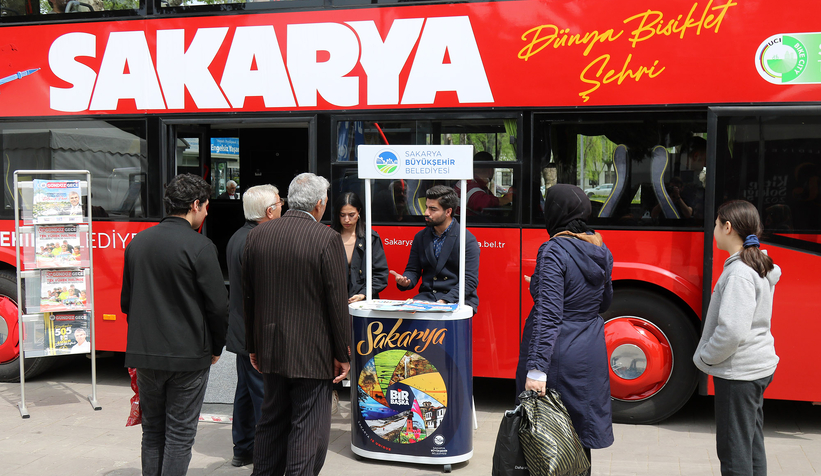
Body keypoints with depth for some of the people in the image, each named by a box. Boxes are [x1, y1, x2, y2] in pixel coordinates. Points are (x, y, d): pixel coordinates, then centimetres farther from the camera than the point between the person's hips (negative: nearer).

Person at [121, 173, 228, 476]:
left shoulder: (137, 243, 4)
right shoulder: (200, 246, -14)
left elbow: (126, 301, 12)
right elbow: (217, 305, -13)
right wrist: (216, 348, 2)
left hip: (144, 353, 5)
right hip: (189, 355, -5)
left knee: (152, 430, 17)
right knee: (180, 434, 4)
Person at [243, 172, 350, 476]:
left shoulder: (257, 235, 3)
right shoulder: (327, 239, -13)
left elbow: (248, 296, 9)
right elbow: (337, 302, -12)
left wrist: (253, 346, 18)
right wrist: (341, 354, -4)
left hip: (270, 350, 6)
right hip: (312, 353, -6)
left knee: (272, 420, 19)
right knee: (309, 428, 3)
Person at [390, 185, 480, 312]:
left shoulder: (467, 239, -5)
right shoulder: (420, 237, 12)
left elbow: (470, 280, -10)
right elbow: (413, 270, 15)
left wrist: (445, 301, -21)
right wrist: (405, 281, -10)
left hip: (457, 300, -4)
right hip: (427, 296, 4)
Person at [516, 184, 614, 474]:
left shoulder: (554, 251, -16)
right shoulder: (601, 250, 6)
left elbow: (548, 316, -22)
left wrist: (537, 369, -24)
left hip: (557, 355, -7)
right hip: (591, 354, 7)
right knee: (580, 439, 16)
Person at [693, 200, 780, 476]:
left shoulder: (739, 273, -22)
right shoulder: (760, 265, 8)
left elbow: (732, 331, -27)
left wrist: (704, 358, -13)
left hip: (738, 372, -10)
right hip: (758, 365, 10)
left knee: (734, 453, 0)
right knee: (752, 447, 18)